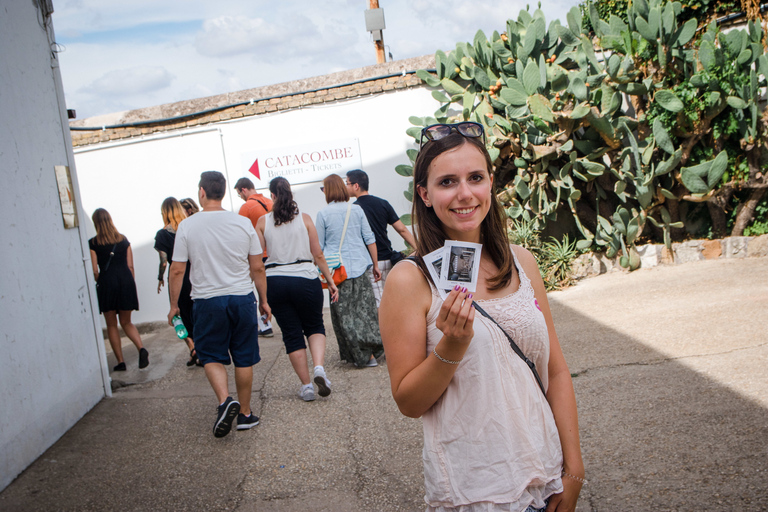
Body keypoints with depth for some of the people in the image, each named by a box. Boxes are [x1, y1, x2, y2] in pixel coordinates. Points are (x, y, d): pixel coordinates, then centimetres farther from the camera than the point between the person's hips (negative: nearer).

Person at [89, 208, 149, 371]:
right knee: (126, 322, 14)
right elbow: (130, 266, 7)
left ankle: (120, 362, 8)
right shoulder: (123, 240, 8)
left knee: (111, 325, 10)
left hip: (107, 282, -3)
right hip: (126, 280, 3)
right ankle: (141, 348, -11)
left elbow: (94, 270, -4)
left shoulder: (93, 243, -2)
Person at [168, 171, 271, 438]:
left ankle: (225, 400, -10)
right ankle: (245, 413, 20)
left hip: (207, 301, -1)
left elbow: (177, 271, -3)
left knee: (211, 356, 12)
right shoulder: (243, 223, -1)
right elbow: (258, 268, 3)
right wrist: (264, 300, 14)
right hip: (242, 298, 2)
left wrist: (174, 305, 9)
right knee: (244, 358, 11)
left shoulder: (187, 226, -5)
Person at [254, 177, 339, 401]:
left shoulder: (262, 222, 1)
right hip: (305, 279, 0)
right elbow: (317, 254, 1)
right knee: (315, 326, 17)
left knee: (292, 334, 10)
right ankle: (319, 367, -8)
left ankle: (306, 385, 13)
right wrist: (330, 281, 6)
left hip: (275, 281, 1)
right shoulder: (304, 218, 0)